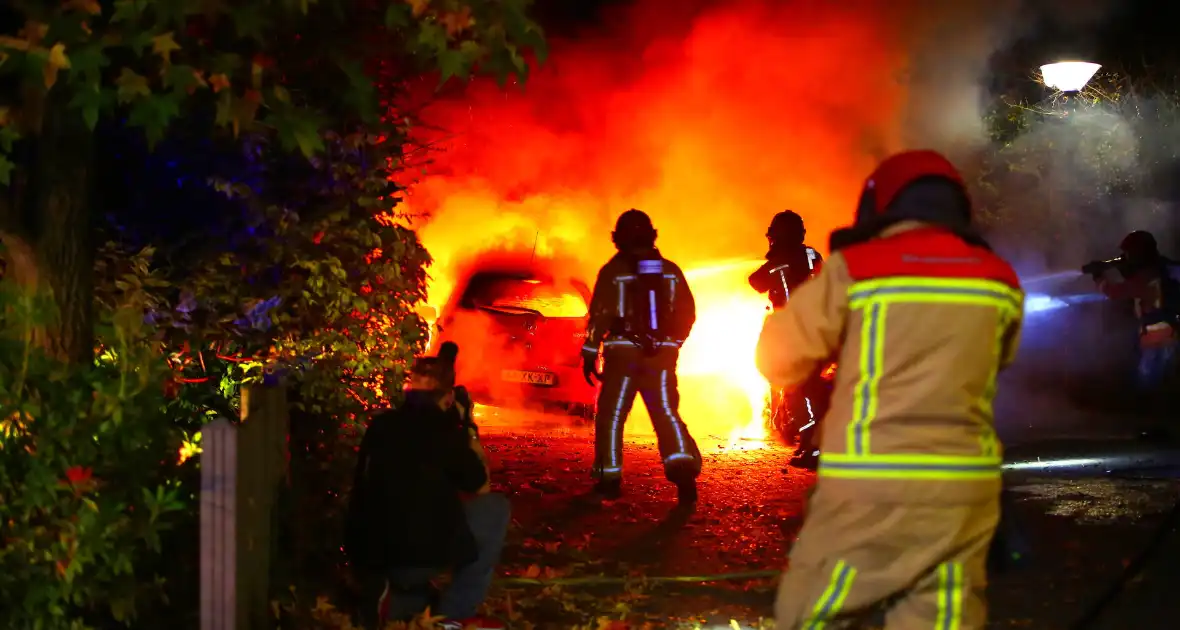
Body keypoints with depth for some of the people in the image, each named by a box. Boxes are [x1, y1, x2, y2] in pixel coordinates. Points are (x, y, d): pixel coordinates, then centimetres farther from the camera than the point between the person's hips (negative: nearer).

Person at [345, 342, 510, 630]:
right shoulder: (442, 429, -6)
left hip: (368, 560, 7)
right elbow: (480, 488, 7)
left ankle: (394, 601, 7)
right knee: (497, 508, 12)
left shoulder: (379, 425, 10)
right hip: (418, 557, -7)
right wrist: (469, 429, 15)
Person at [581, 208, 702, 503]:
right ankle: (683, 466, -14)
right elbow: (688, 313, 10)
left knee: (610, 416, 7)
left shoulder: (613, 271, -5)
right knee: (667, 414, 6)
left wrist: (589, 354, -2)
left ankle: (609, 478, 5)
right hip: (662, 355, 3)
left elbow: (599, 315, -7)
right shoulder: (670, 271, 7)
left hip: (623, 353, -3)